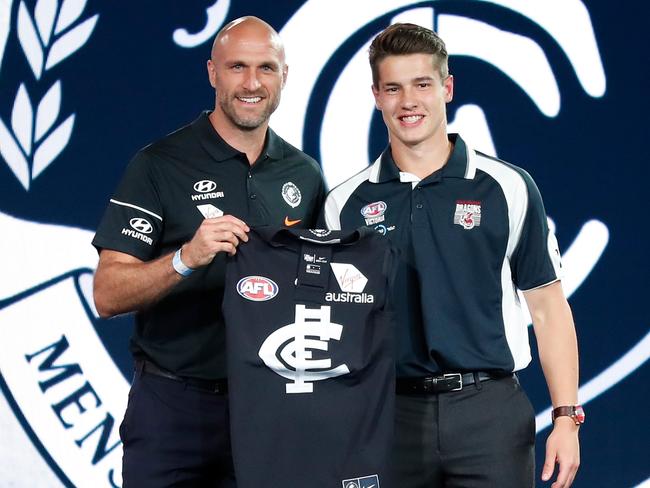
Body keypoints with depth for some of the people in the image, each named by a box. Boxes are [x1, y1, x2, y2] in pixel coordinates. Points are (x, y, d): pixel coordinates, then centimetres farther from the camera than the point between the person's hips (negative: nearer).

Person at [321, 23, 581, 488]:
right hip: (390, 414, 2)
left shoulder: (508, 188, 1)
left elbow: (548, 309, 3)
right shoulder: (346, 204, 6)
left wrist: (566, 418, -3)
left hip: (489, 409, -1)